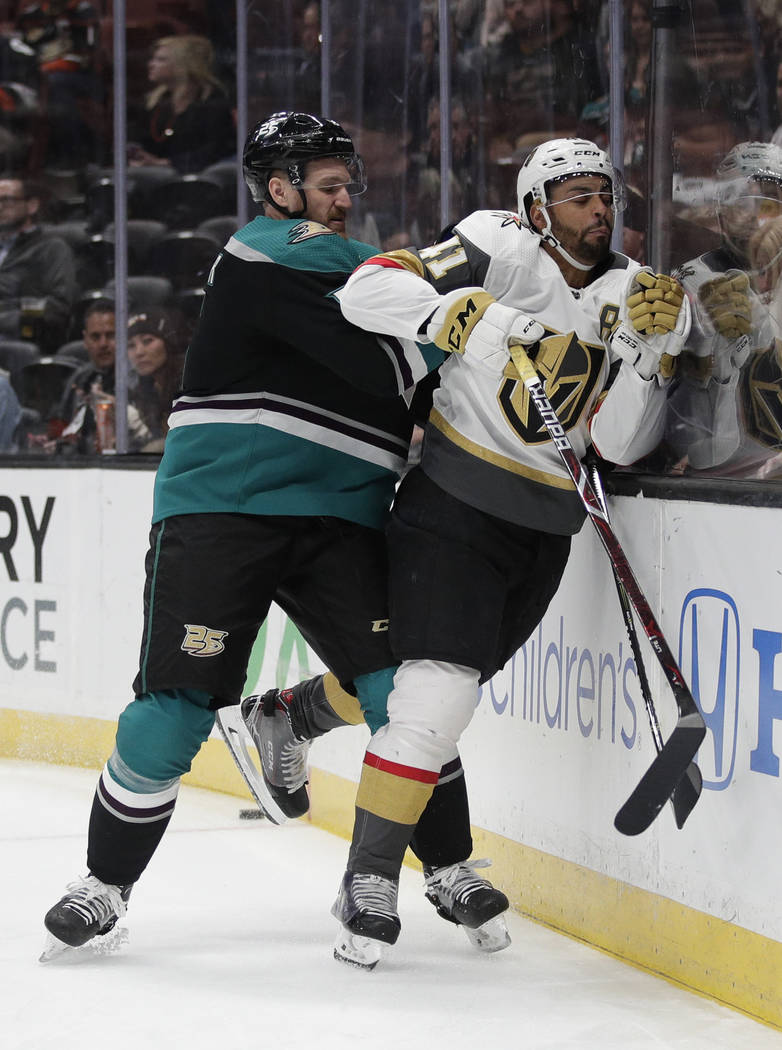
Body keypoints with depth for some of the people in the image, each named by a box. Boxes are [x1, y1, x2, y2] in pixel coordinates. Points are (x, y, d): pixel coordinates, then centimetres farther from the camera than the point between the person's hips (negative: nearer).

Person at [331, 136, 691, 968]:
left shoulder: (630, 295, 5)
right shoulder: (499, 253, -10)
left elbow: (621, 445, -2)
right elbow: (368, 290, -18)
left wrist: (644, 346, -15)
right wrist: (463, 316, -31)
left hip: (543, 525, 6)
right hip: (455, 502, -6)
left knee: (443, 673, 18)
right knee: (437, 688, -16)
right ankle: (370, 877, -6)